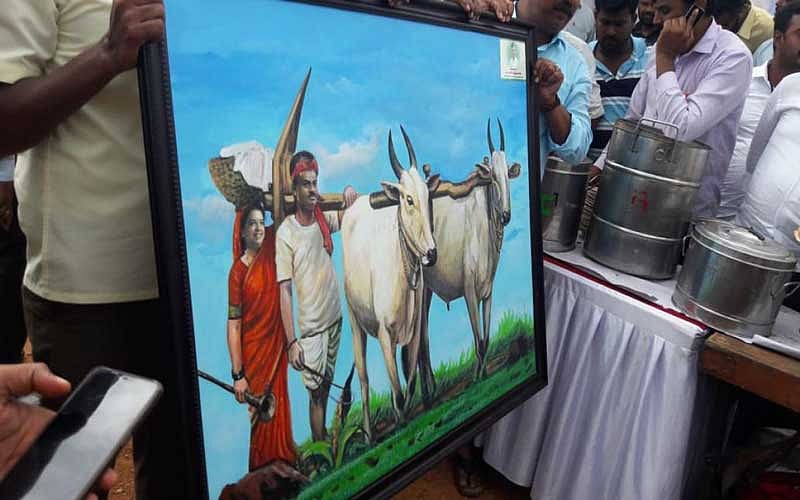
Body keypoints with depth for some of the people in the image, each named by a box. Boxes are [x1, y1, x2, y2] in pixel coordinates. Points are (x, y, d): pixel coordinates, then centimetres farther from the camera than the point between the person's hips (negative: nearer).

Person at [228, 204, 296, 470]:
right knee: (258, 414, 7)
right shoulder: (238, 270, -12)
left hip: (277, 345, 5)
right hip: (253, 351, -4)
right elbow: (233, 324, -15)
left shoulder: (270, 248, 0)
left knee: (278, 410, 14)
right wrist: (237, 374, -17)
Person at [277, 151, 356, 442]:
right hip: (311, 329, -6)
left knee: (326, 385, 22)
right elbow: (284, 291, -16)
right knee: (316, 393, 5)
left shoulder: (324, 219, 0)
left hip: (335, 319, 6)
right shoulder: (285, 232, -15)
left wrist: (350, 194, -15)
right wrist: (291, 342, -19)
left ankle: (323, 435, 40)